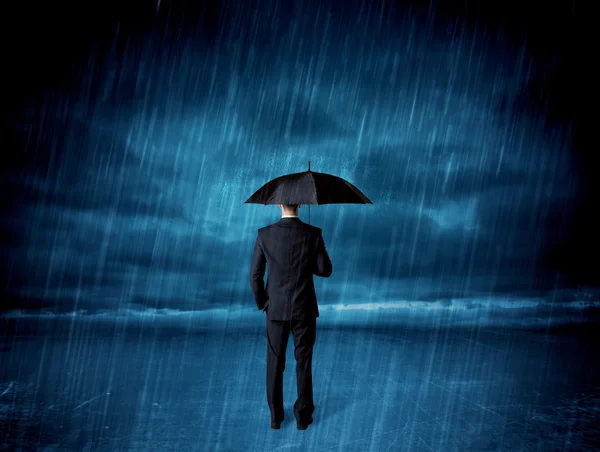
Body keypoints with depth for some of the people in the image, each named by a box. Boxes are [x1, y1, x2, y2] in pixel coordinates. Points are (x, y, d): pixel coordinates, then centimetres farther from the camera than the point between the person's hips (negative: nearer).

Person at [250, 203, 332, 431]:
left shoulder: (265, 234, -11)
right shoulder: (313, 234, -12)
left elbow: (255, 276, -7)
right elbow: (325, 270, -3)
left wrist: (262, 303, 9)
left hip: (276, 309, 1)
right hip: (304, 310, 0)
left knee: (275, 364, 15)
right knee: (304, 364, 13)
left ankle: (275, 416, 25)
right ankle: (303, 415, 24)